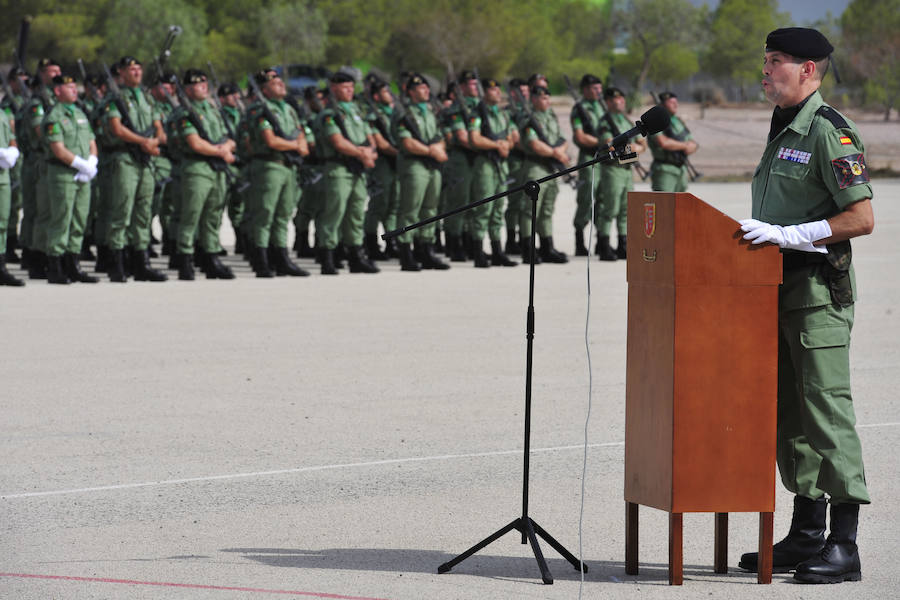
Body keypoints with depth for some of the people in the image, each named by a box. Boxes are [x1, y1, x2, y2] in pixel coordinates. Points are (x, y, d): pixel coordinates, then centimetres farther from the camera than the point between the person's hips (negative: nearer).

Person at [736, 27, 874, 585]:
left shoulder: (830, 132, -12)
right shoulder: (783, 131, 17)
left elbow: (861, 218, -18)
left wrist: (786, 235, -21)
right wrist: (756, 235, 11)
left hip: (820, 290, -10)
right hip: (781, 288, 10)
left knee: (827, 410, -9)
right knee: (790, 413, 11)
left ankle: (844, 545, -8)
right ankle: (806, 535, 18)